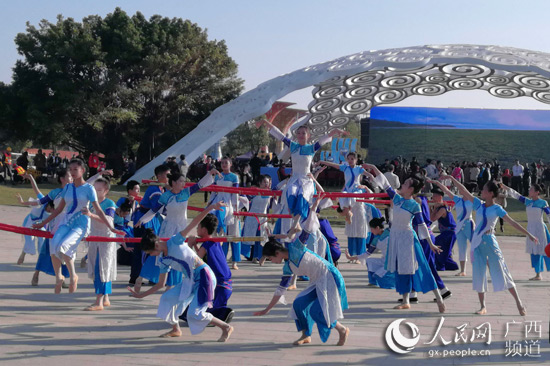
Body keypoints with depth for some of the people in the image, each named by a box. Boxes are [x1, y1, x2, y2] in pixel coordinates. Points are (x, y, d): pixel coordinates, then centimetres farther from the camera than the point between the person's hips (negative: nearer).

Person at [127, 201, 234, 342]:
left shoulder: (175, 242, -12)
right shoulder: (163, 261, 7)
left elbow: (193, 223, -15)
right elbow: (160, 284, 15)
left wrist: (211, 207, -23)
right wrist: (141, 295, 13)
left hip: (204, 277, -8)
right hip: (190, 281, 8)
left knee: (194, 314, -11)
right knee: (167, 298, 6)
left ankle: (226, 327, 4)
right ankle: (176, 329, 23)